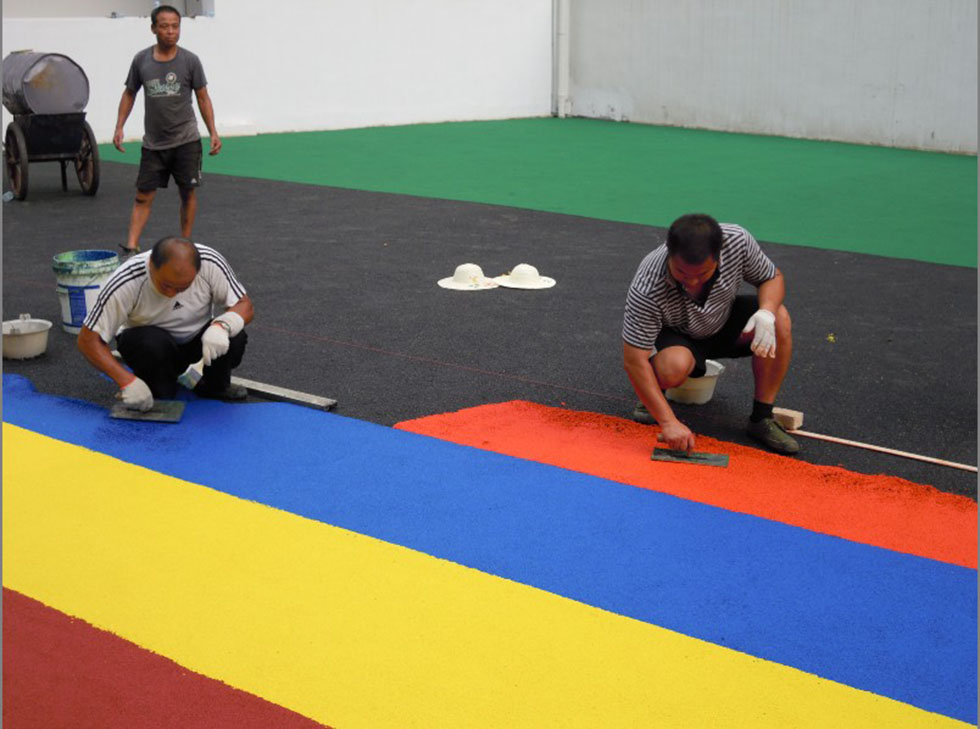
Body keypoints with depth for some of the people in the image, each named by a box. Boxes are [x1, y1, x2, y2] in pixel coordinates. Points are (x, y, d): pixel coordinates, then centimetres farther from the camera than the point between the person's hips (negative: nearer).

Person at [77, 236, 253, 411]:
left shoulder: (211, 263, -25)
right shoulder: (126, 283, -30)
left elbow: (244, 305, -16)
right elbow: (88, 339, -24)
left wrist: (221, 326, -39)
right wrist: (127, 380, -35)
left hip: (196, 338, 2)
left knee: (235, 338, -29)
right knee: (154, 343, -37)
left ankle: (215, 386, 2)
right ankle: (159, 395, -6)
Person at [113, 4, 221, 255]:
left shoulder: (190, 61, -4)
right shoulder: (141, 60, 1)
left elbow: (202, 98, 2)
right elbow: (129, 94, 12)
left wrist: (213, 132, -6)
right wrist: (119, 127, 3)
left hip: (186, 141, -1)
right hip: (153, 143, 1)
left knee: (188, 193, 4)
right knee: (143, 197, -1)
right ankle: (132, 247, -2)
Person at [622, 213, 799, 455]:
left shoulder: (738, 241, -29)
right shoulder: (647, 289, -38)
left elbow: (772, 277, -9)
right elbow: (634, 360, -34)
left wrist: (766, 312, -33)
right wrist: (668, 422, -39)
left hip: (724, 322, 4)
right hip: (674, 335, -4)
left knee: (779, 320, -23)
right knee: (673, 366, -38)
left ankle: (761, 418, -11)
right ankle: (650, 397, 0)